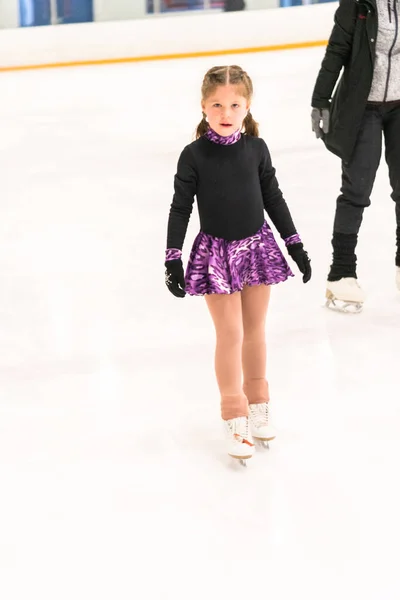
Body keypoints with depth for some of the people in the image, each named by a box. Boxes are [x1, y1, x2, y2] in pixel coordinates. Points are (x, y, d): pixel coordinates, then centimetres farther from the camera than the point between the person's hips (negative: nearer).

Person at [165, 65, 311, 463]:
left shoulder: (256, 148, -3)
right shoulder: (194, 156, -11)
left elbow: (273, 198, 7)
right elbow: (180, 208, -6)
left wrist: (295, 243, 8)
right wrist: (173, 258, -9)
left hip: (256, 246, 3)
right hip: (216, 252, -3)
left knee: (255, 330, 13)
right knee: (230, 334, -2)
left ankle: (257, 403, 30)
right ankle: (235, 416, 10)